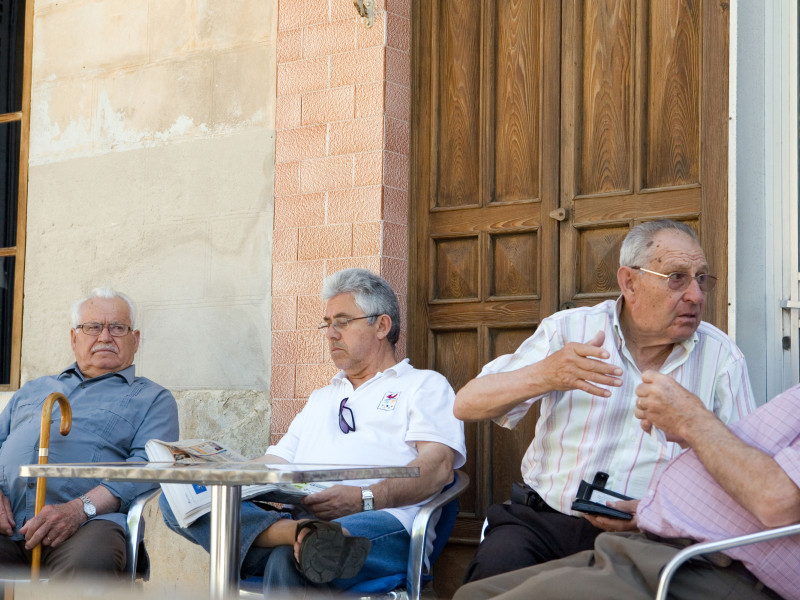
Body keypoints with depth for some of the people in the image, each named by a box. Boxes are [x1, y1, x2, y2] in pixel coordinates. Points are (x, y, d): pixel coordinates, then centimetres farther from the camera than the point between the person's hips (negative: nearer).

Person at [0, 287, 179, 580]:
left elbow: (148, 465, 1)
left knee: (89, 563, -40)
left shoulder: (152, 399, 19)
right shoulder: (33, 389, 35)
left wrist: (80, 509, -16)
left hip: (86, 521, -2)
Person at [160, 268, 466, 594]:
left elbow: (439, 465, -1)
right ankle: (299, 534, -42)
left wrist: (364, 498, -19)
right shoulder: (321, 398, 39)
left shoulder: (425, 385, 17)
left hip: (380, 521, -7)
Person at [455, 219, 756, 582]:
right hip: (545, 520, 0)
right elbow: (466, 404, 0)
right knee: (498, 566, -31)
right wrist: (543, 376, -20)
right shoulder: (567, 330, 6)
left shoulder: (721, 357, 6)